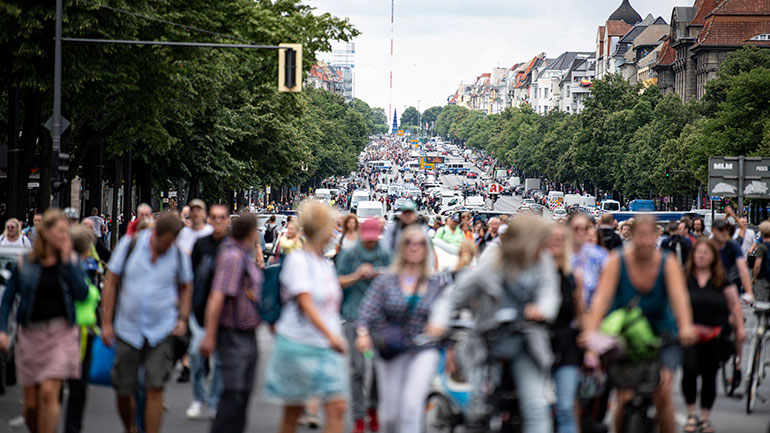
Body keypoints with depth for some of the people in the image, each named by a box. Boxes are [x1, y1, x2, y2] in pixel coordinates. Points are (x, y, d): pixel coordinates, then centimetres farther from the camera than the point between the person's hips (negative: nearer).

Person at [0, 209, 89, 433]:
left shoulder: (71, 261, 3)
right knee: (31, 402, 4)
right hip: (30, 334, 1)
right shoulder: (25, 264, 2)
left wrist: (67, 261, -12)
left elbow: (82, 293, -10)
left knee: (49, 393, -16)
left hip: (61, 333, -1)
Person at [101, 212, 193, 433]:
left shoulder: (178, 255, -2)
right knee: (123, 389, 6)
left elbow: (186, 288, 16)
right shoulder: (130, 245, -5)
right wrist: (107, 323, -2)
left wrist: (183, 319, 3)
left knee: (155, 388, -9)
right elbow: (111, 283, 1)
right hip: (127, 329, 0)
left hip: (161, 331, 0)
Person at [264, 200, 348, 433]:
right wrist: (331, 335, -26)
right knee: (293, 412, 3)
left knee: (338, 407, -4)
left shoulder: (326, 264, 14)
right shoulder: (298, 260, -10)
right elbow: (306, 304, -19)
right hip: (299, 345, -7)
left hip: (326, 347, 7)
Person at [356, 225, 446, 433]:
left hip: (424, 351, -1)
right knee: (390, 412, 5)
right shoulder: (385, 281, 1)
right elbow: (368, 308, -10)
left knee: (412, 403, -19)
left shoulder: (436, 283, 4)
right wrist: (363, 332, -27)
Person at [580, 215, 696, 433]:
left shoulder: (668, 264, -10)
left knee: (662, 394, -15)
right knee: (625, 398, -12)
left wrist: (686, 327, -45)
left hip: (661, 335, 0)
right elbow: (602, 298, -24)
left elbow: (679, 296, -26)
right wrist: (590, 331, -40)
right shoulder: (617, 262, -13)